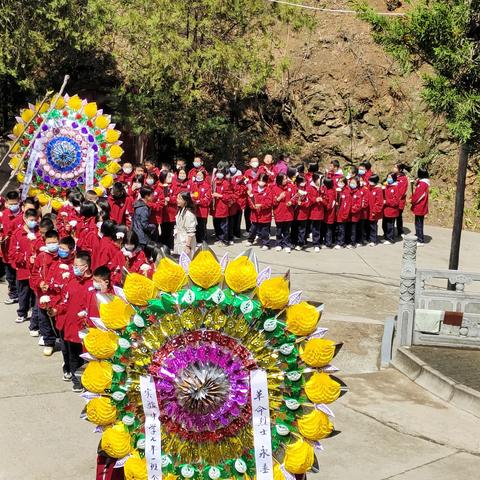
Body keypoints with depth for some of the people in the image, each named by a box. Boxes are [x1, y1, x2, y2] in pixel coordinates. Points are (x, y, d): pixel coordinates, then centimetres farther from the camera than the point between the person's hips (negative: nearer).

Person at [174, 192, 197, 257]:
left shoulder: (189, 214, -21)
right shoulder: (180, 211, 7)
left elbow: (190, 232, -21)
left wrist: (188, 246, -21)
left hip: (186, 243, -9)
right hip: (179, 242, 9)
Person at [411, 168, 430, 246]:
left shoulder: (422, 184, -20)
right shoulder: (422, 183, 10)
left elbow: (419, 195, -20)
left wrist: (412, 200, -6)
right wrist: (412, 199, 1)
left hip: (420, 208, -10)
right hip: (420, 208, 10)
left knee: (419, 224, -3)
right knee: (418, 223, 18)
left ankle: (420, 241, 2)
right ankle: (418, 238, 27)